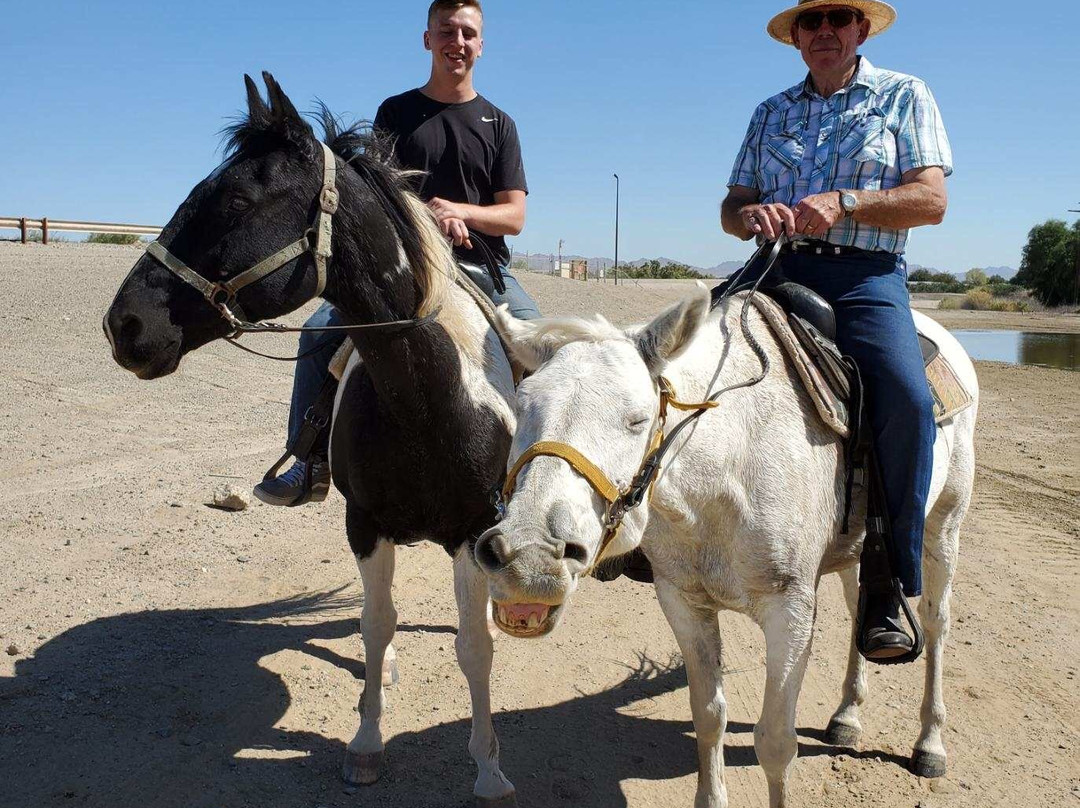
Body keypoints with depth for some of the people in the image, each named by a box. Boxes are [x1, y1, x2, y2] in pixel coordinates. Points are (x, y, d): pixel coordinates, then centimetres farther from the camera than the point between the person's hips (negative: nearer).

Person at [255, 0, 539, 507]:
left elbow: (514, 216, 4)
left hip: (484, 267, 0)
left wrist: (460, 210, -17)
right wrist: (428, 217, -17)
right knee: (320, 332, -19)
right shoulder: (395, 113, 11)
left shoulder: (498, 124, 12)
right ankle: (314, 460, -8)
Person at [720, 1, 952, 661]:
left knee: (908, 397, -30)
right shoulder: (771, 113, 23)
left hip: (865, 276, -3)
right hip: (778, 270, 4)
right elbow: (732, 207, 17)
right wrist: (750, 215, -9)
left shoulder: (904, 97, 14)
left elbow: (931, 200, 1)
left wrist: (841, 202, -15)